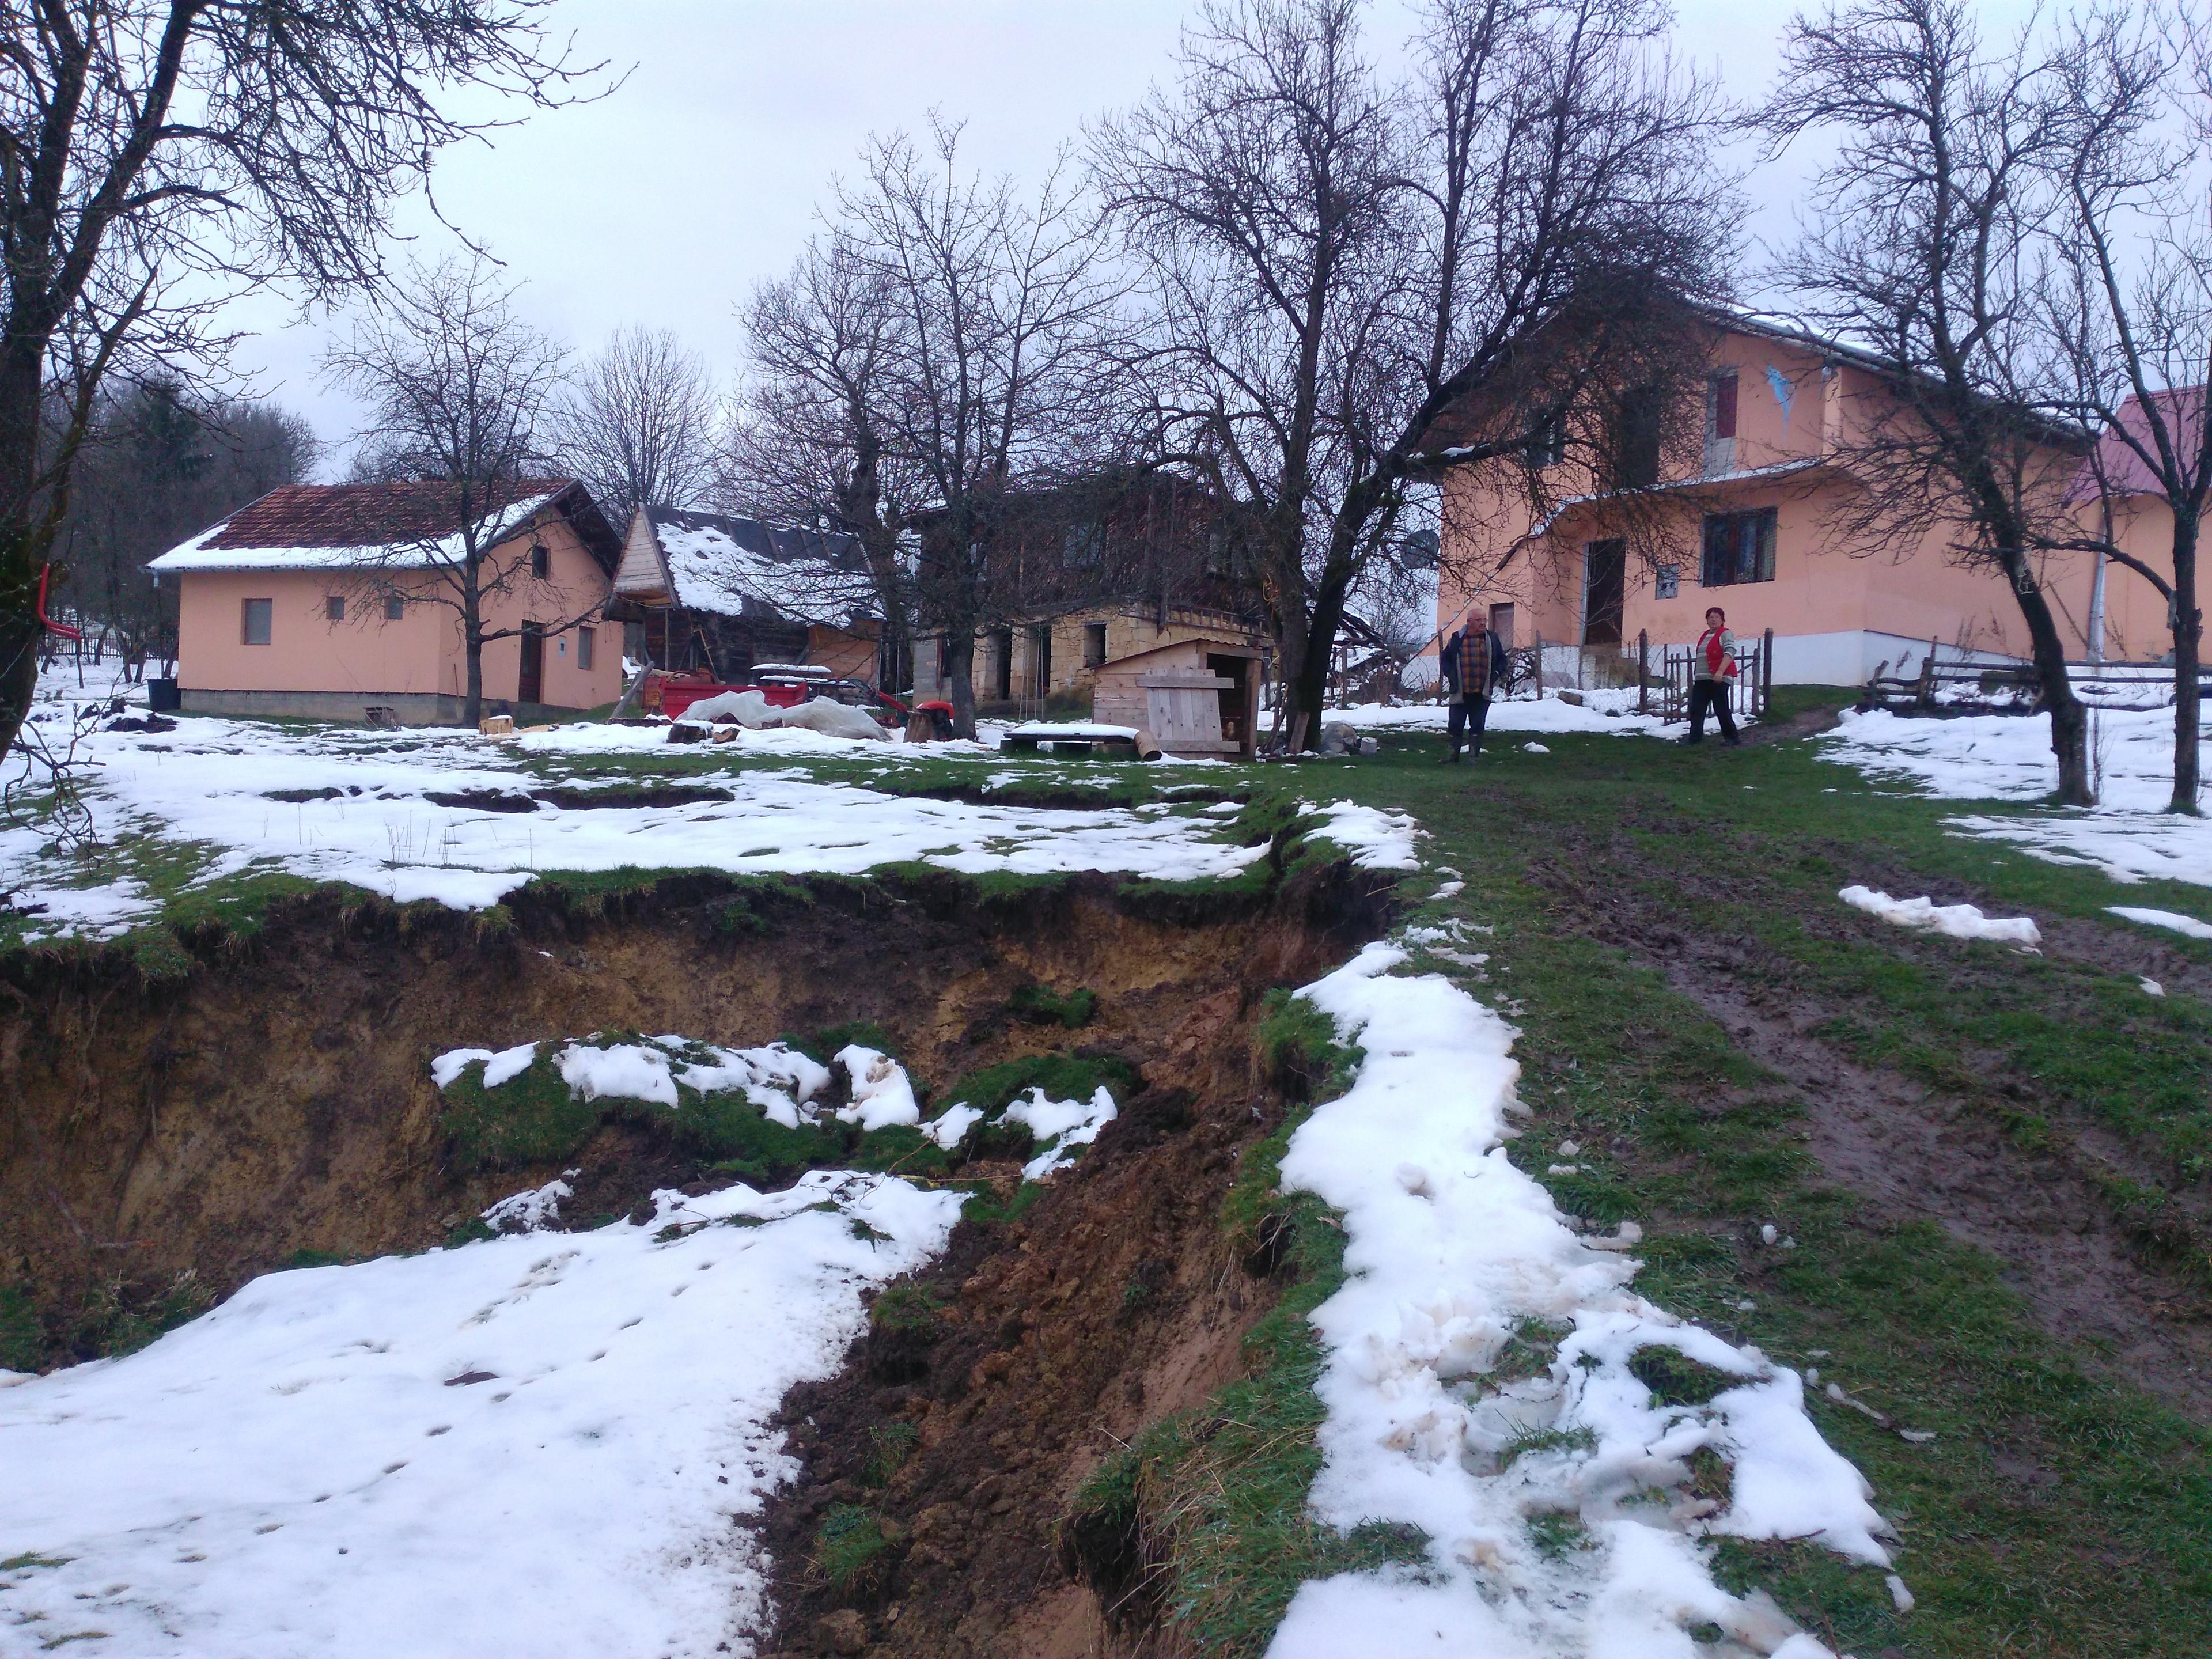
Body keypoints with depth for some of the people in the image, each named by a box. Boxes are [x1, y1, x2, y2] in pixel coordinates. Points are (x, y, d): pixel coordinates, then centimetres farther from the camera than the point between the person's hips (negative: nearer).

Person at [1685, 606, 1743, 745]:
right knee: (1696, 709, 2)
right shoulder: (1705, 636, 21)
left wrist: (1720, 671, -29)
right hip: (1701, 679, 8)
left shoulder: (1725, 634, -4)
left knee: (1721, 709, -5)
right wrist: (1696, 674, 22)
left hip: (1718, 678, -8)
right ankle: (1695, 737, 5)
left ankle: (1731, 737, 4)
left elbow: (1730, 652, -18)